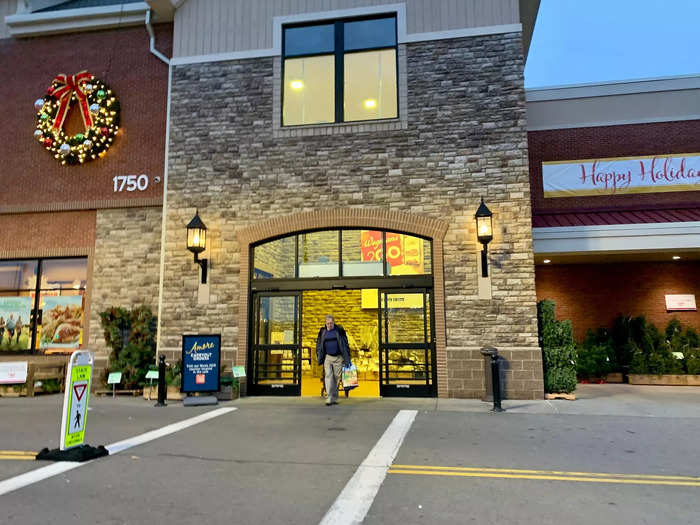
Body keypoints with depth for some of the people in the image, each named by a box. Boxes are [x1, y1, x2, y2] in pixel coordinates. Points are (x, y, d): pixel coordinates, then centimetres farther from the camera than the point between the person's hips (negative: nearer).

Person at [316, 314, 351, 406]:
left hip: (338, 357, 0)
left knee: (337, 377, 3)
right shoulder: (322, 332, 7)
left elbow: (345, 344, 4)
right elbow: (318, 345, 14)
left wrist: (347, 357, 0)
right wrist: (319, 357, 7)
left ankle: (334, 398, 14)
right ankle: (329, 399, -13)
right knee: (328, 376, -10)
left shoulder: (339, 330, 2)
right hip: (327, 357, 1)